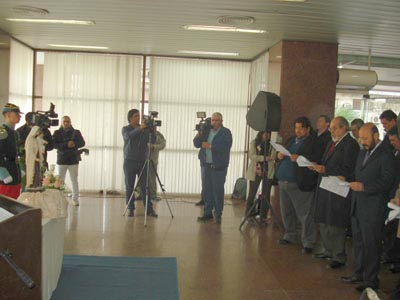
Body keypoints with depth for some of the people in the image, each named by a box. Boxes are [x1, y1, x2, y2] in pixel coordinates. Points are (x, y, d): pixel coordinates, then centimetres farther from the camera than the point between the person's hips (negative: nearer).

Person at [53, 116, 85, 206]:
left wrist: (75, 144, -19)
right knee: (60, 180, 3)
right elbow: (54, 144, -9)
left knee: (74, 180, 4)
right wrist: (66, 145, -21)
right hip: (61, 160, 0)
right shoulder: (57, 133, 3)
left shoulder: (76, 132, 6)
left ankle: (75, 199, 12)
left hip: (73, 160, 0)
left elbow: (82, 143, 2)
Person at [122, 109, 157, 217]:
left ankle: (149, 209, -1)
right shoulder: (125, 129, 5)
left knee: (145, 186, -2)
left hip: (143, 161, 1)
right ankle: (131, 209, 10)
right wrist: (139, 129, -29)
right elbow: (128, 136, -18)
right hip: (130, 161, -1)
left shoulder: (145, 129, 9)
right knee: (129, 186, 2)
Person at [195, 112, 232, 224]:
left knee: (218, 190, -3)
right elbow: (196, 144, 10)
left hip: (219, 167, -4)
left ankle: (218, 214, 7)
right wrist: (199, 135, -8)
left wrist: (210, 146, -13)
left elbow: (225, 147, -16)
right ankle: (208, 213, 16)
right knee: (207, 190, 7)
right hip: (207, 165, 4)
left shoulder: (226, 132, -1)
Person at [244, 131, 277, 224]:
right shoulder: (254, 143, 3)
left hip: (268, 172, 2)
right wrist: (265, 158, -16)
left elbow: (273, 156, -2)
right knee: (252, 194, 2)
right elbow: (251, 156, -10)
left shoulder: (271, 144, 10)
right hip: (256, 172, -2)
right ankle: (248, 215, 16)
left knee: (266, 195, 3)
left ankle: (263, 217, 12)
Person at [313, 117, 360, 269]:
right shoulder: (332, 143, 16)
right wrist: (318, 167, -1)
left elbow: (348, 170, -19)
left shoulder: (351, 145, -12)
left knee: (336, 225, -2)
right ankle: (327, 250, 31)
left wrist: (325, 170, -22)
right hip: (325, 188, 9)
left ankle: (339, 257, 10)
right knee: (323, 222, 16)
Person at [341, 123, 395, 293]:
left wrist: (364, 187, -23)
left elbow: (387, 182, -17)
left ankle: (371, 280, 11)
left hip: (373, 208, -8)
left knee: (371, 244, 0)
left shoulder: (385, 156, -11)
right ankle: (360, 273, 29)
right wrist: (353, 184, 4)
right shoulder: (362, 153, 15)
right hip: (357, 205, 8)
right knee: (358, 242, 16)